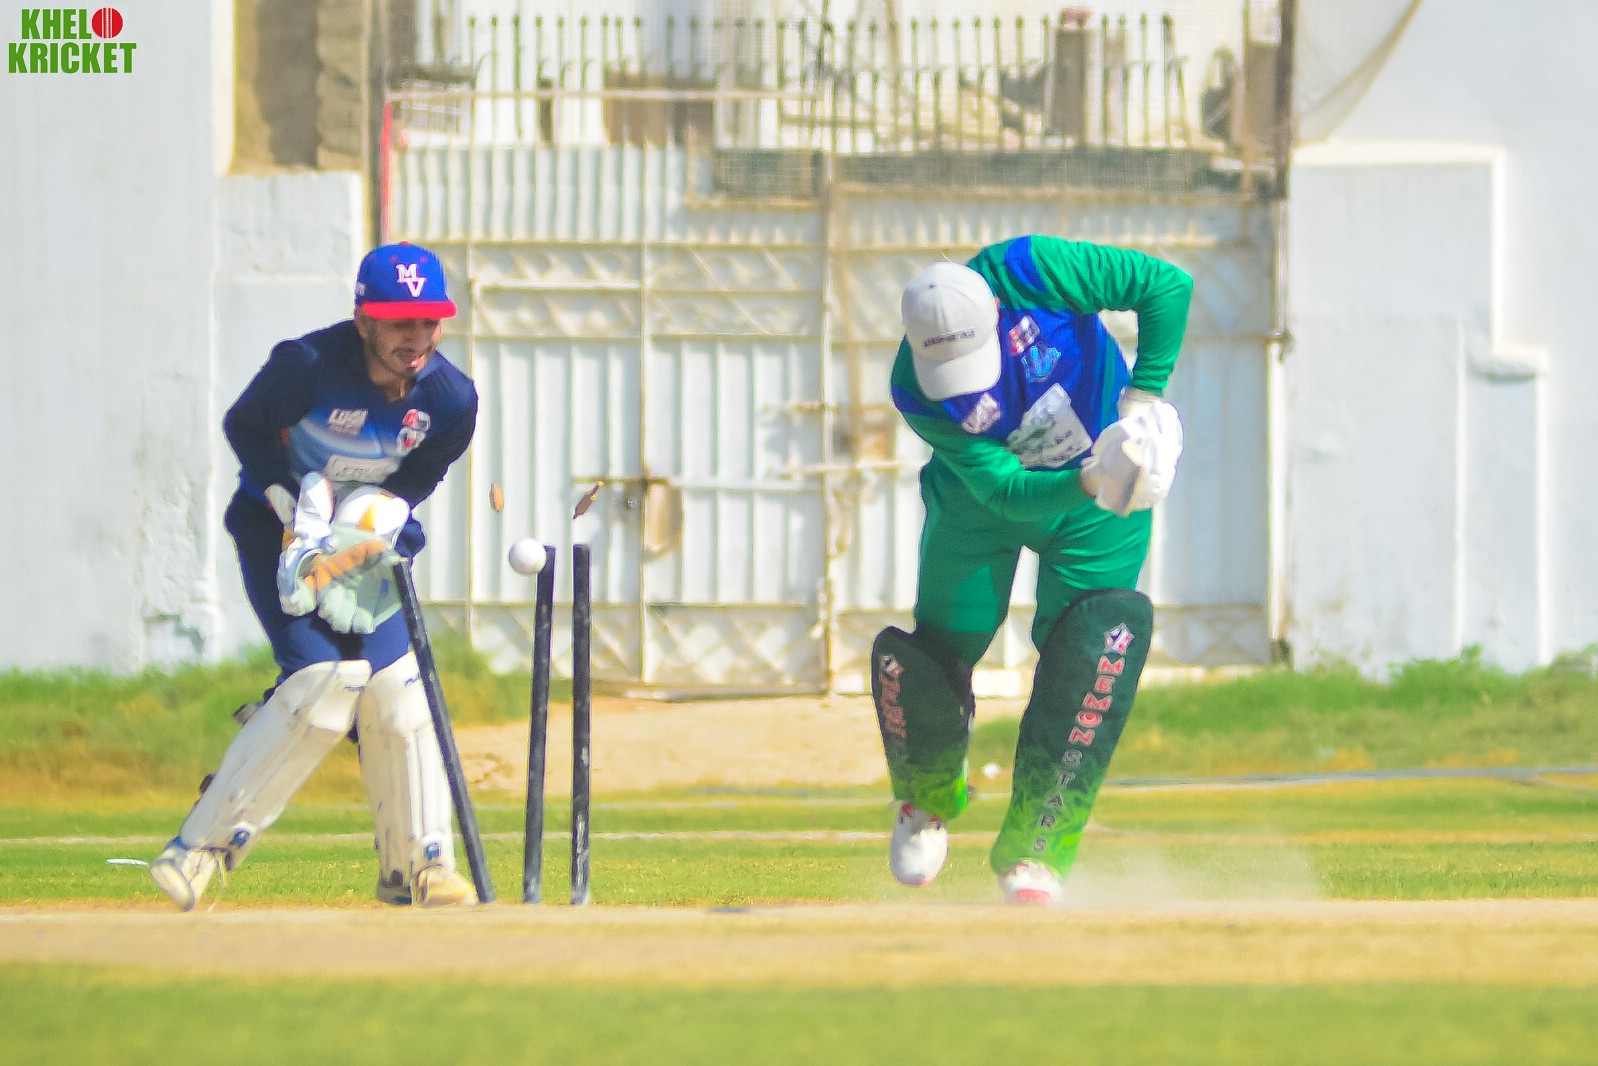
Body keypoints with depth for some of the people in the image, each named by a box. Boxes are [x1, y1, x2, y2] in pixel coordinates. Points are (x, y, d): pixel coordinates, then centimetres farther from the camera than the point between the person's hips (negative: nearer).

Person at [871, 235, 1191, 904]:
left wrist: (1142, 398, -27)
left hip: (1100, 500, -1)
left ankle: (1033, 849, -10)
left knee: (1086, 651, -18)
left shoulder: (1029, 272, -32)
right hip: (984, 502, 1)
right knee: (929, 657, 1)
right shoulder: (917, 392, -29)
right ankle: (930, 798, 36)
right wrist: (1088, 484, -50)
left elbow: (1167, 285, -24)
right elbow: (1005, 491, -32)